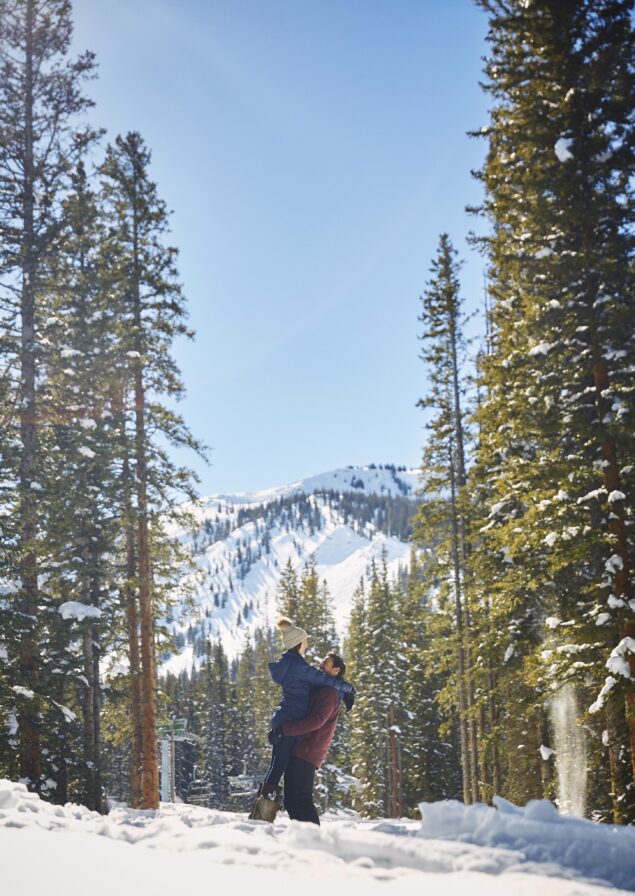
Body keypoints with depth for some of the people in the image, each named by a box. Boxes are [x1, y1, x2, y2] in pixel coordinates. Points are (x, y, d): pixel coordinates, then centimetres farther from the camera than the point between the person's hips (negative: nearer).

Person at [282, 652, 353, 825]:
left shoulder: (329, 693, -7)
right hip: (299, 751, 10)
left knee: (302, 798, -14)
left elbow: (316, 721, -20)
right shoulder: (319, 690, 26)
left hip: (307, 752, -10)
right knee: (291, 799, 7)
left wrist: (286, 729, -21)